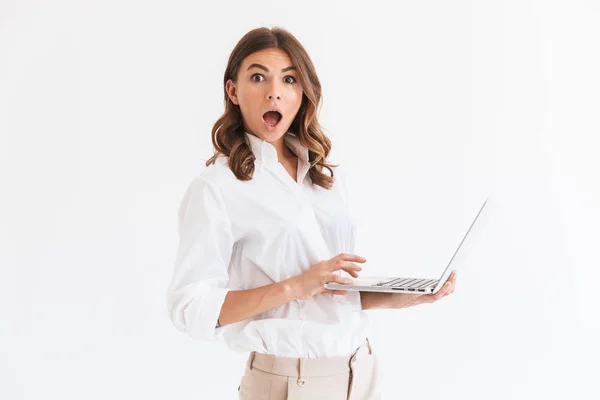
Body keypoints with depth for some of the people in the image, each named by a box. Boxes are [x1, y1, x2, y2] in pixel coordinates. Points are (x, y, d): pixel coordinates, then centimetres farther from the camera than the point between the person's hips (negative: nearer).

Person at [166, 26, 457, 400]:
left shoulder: (331, 176, 6)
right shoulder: (216, 187, -11)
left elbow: (341, 291, 12)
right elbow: (191, 307, -16)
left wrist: (404, 297, -3)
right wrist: (294, 287, -24)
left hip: (361, 369, 5)